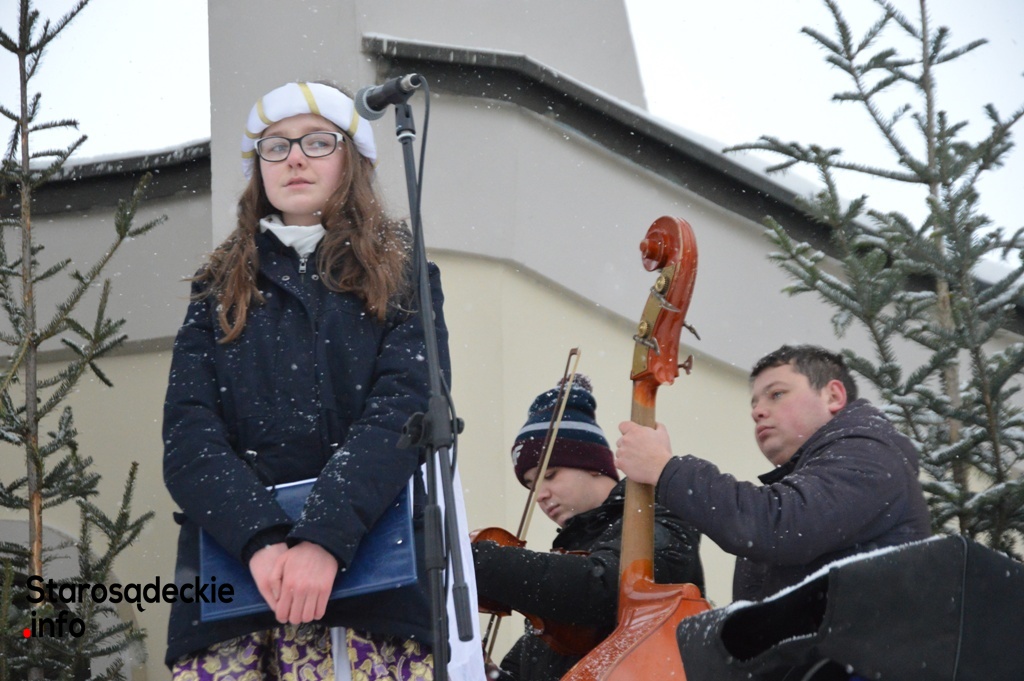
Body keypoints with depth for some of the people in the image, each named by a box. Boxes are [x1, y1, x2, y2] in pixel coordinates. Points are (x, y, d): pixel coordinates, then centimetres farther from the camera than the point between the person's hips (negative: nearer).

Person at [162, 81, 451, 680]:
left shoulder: (400, 278, 13)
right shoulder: (221, 292, 19)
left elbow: (402, 412, -4)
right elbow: (188, 435, 4)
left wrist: (323, 539, -20)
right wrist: (262, 540, -15)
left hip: (366, 569, -2)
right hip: (230, 565, 2)